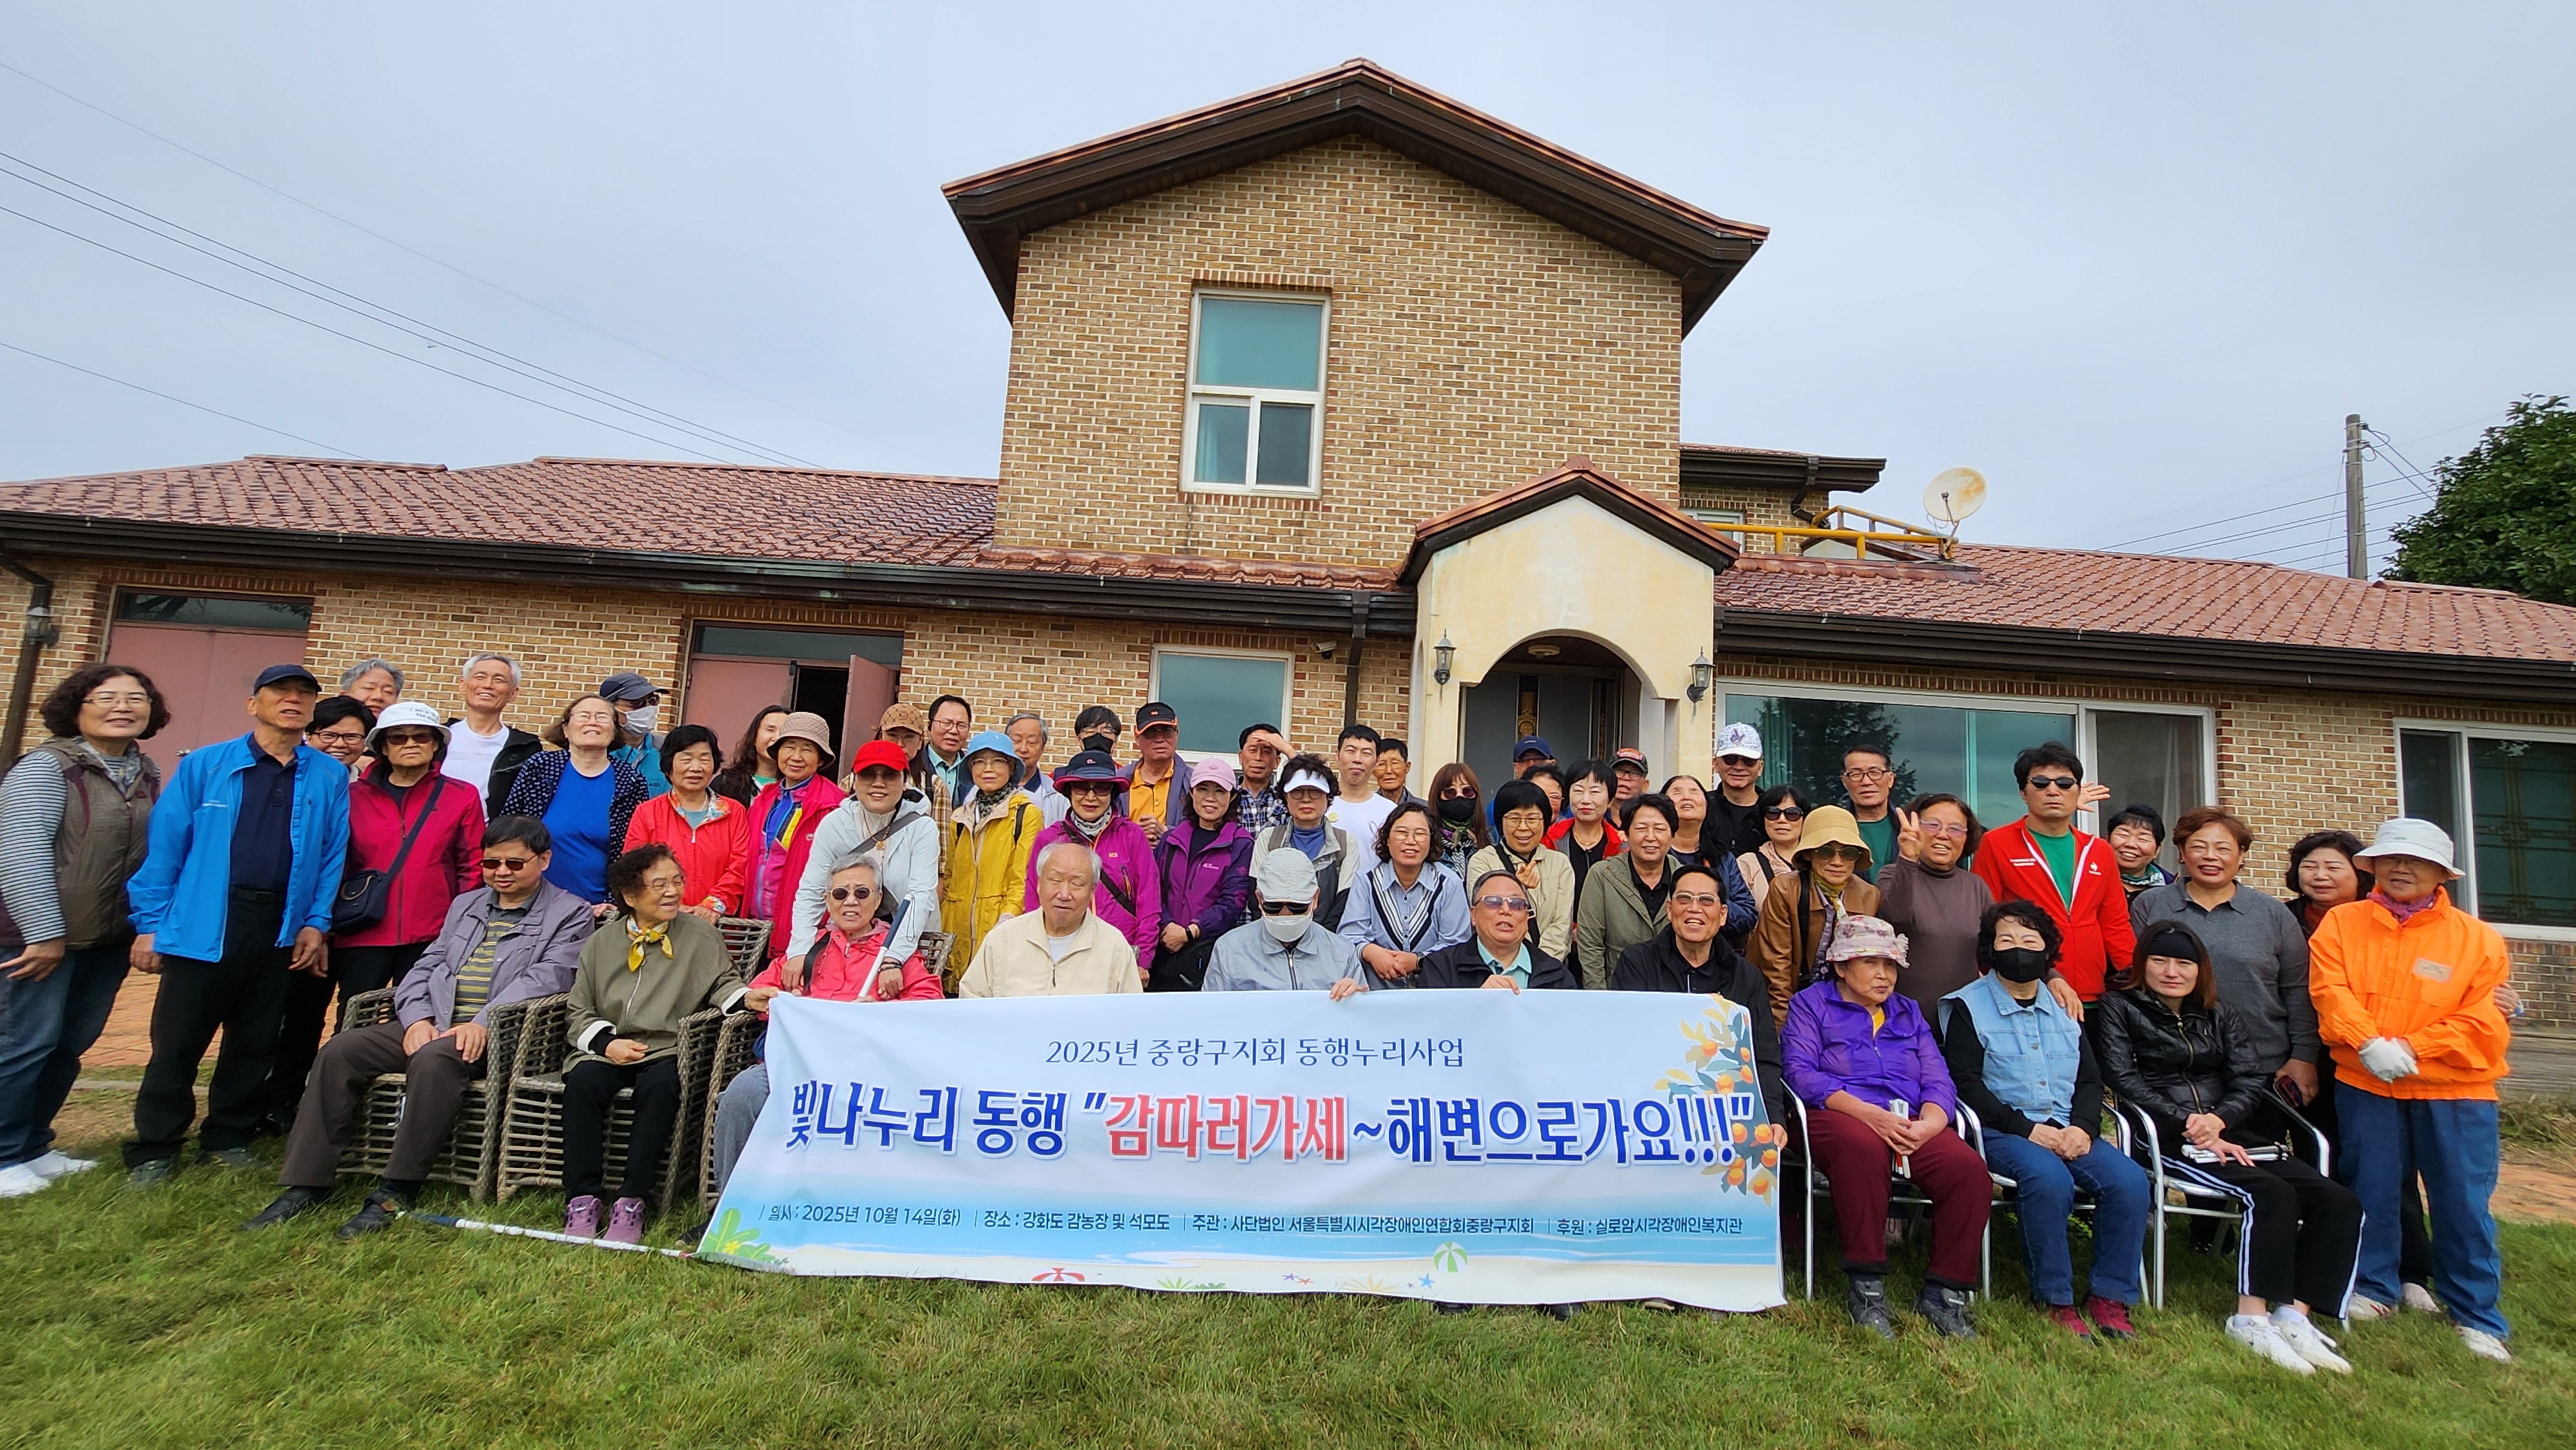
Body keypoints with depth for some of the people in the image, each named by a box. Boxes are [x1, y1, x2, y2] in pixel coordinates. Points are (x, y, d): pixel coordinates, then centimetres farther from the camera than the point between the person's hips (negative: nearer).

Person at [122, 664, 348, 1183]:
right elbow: (165, 844, 0)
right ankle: (154, 1150, 20)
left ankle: (228, 1138, 27)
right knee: (178, 1041, 4)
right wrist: (149, 923, -4)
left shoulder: (330, 778, 5)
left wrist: (315, 922, -2)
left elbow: (332, 855, 4)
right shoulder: (204, 765, 2)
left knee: (255, 1042, 12)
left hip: (282, 928, 2)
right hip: (202, 924, -1)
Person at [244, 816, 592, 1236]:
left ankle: (396, 1191, -23)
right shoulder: (465, 904, 24)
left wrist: (483, 1023, -24)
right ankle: (307, 1183, -6)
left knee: (434, 1058, -33)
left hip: (496, 1032, -7)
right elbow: (427, 966, 16)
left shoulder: (571, 913, 2)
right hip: (432, 1024, 7)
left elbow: (546, 977, -12)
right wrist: (417, 1018, -4)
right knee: (341, 1049, -13)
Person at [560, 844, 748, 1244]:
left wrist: (748, 998, -20)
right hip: (608, 1051, 2)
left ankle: (632, 1203, -25)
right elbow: (579, 1012, 14)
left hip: (667, 1050, -2)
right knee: (582, 1081, -29)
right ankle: (582, 1200, -19)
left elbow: (725, 984, 3)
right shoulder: (600, 943, 14)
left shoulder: (702, 936, 9)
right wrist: (606, 1042, -5)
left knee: (659, 1085, -33)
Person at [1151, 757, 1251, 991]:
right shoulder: (1171, 840, 14)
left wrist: (1189, 933, -12)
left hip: (1208, 955, -4)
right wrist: (1167, 926, -9)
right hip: (1164, 952, 4)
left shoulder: (1241, 845, -1)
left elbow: (1232, 903, -7)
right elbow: (1155, 890, 8)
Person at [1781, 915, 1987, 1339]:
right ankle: (1866, 1286, -25)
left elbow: (1938, 1080, 14)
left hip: (1910, 1124, 5)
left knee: (1969, 1168, -25)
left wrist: (1930, 1123, -10)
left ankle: (1943, 1292, -10)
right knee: (1864, 1148, -38)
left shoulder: (1908, 1012, 26)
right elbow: (1800, 1072, -4)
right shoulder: (1811, 1003, 11)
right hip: (1839, 1116, -4)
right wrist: (1867, 1113, -17)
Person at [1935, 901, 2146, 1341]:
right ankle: (2055, 1300, -14)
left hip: (2068, 1131, 5)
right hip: (2002, 1132, -5)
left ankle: (2110, 1299, -5)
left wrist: (2083, 1127, -6)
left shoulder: (2064, 1008, 18)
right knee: (2049, 1180, -32)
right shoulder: (1968, 1007, 1)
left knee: (2131, 1181, -20)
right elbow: (1965, 1083, -7)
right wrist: (2028, 1129, -15)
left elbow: (2090, 1079, 13)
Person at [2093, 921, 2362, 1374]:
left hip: (2230, 1132, 6)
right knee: (2272, 1194, -28)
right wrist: (2188, 1125, -15)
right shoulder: (2118, 1008, 3)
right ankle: (2250, 1318, -22)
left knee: (2339, 1202, -12)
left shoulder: (2218, 1014, 19)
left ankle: (2293, 1315, -11)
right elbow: (2124, 1080, -6)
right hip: (2168, 1140, -6)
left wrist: (2219, 1119, -12)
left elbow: (2251, 1079, 8)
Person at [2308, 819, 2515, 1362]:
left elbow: (2482, 1021, -4)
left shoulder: (2476, 938, 1)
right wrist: (2370, 1043, -20)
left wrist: (2410, 1048, -15)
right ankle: (2373, 1288, 26)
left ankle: (2476, 1315, 19)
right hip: (2366, 1085, 0)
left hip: (2454, 1091, 0)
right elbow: (2330, 991, -7)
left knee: (2463, 1201, 4)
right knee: (2371, 1191, 10)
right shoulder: (2342, 923, 2)